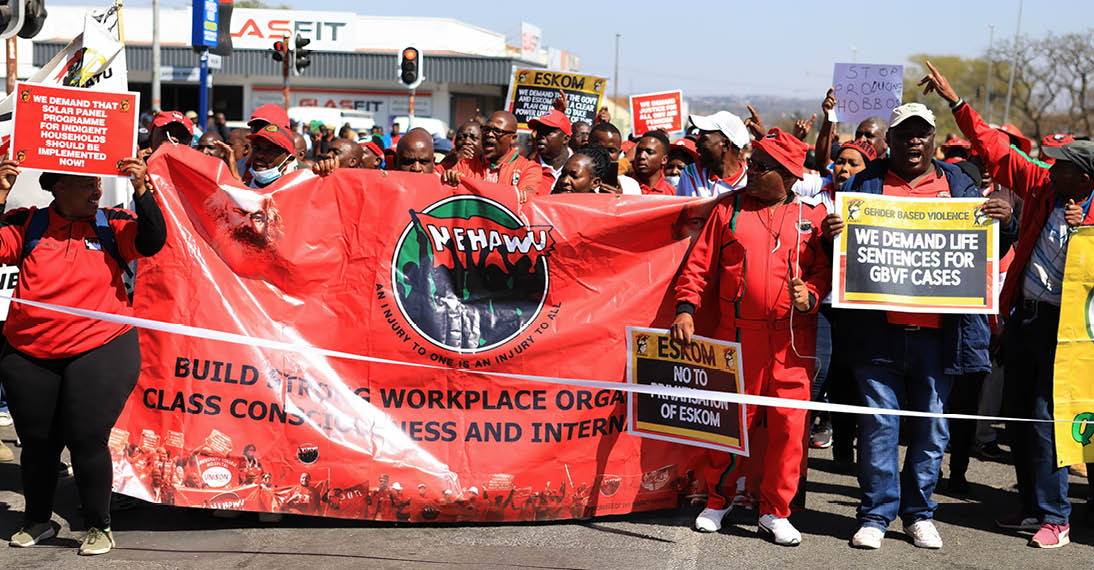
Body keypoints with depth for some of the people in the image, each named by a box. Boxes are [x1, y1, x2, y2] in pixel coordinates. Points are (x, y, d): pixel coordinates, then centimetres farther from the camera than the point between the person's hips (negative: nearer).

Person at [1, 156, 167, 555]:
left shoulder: (112, 225, 2)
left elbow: (152, 242, -12)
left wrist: (141, 191, -22)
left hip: (100, 350, -2)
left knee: (87, 438, -7)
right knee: (36, 441, 12)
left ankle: (99, 527, 10)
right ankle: (37, 521, 33)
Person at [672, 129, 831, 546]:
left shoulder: (811, 218, 7)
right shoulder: (729, 209, 6)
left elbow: (826, 272, 7)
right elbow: (698, 264, 5)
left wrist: (809, 296, -12)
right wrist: (685, 308, -7)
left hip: (792, 340, 0)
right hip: (737, 335, 0)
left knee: (789, 425, 0)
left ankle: (775, 511, 14)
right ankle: (718, 499, 25)